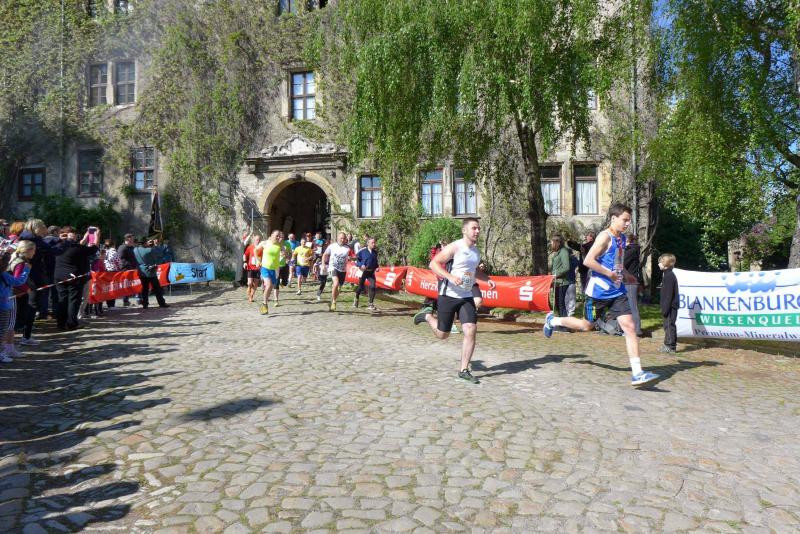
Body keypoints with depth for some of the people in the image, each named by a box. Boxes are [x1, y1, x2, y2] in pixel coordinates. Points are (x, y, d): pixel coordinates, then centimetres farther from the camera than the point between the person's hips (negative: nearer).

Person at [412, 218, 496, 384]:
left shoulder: (476, 250, 11)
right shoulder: (454, 247, -13)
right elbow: (433, 264, -16)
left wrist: (487, 279, 9)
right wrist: (450, 277, -30)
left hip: (467, 297, 6)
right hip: (448, 296, -6)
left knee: (471, 331, -9)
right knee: (442, 334, 7)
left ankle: (464, 370, 3)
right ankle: (427, 315, 38)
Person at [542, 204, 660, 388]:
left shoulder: (621, 238, 11)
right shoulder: (605, 237, -15)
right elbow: (588, 261, -23)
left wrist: (625, 275, 12)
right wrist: (610, 274, -20)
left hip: (617, 291, 7)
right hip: (599, 291, -7)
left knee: (629, 326, -5)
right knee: (587, 326, 9)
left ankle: (637, 374, -4)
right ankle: (552, 320, 35)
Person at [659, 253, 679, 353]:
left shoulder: (669, 276, -17)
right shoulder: (667, 275, 15)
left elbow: (668, 295, -21)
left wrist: (665, 308, -21)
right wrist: (664, 308, 20)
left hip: (670, 307, -10)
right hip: (670, 307, 10)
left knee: (669, 325, -6)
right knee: (668, 325, 14)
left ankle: (670, 346, -2)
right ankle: (668, 345, 21)